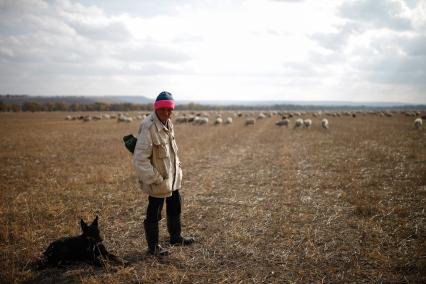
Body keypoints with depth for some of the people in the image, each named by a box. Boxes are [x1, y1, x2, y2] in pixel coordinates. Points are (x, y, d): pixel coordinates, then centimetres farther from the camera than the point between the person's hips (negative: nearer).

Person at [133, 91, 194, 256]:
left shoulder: (167, 123, 3)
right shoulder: (149, 127, -25)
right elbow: (140, 159, -27)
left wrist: (177, 166, 12)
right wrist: (154, 179, -24)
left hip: (173, 177, 9)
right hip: (159, 181, -9)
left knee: (175, 207, 24)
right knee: (154, 214, 6)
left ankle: (176, 237, 44)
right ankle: (153, 247, 23)